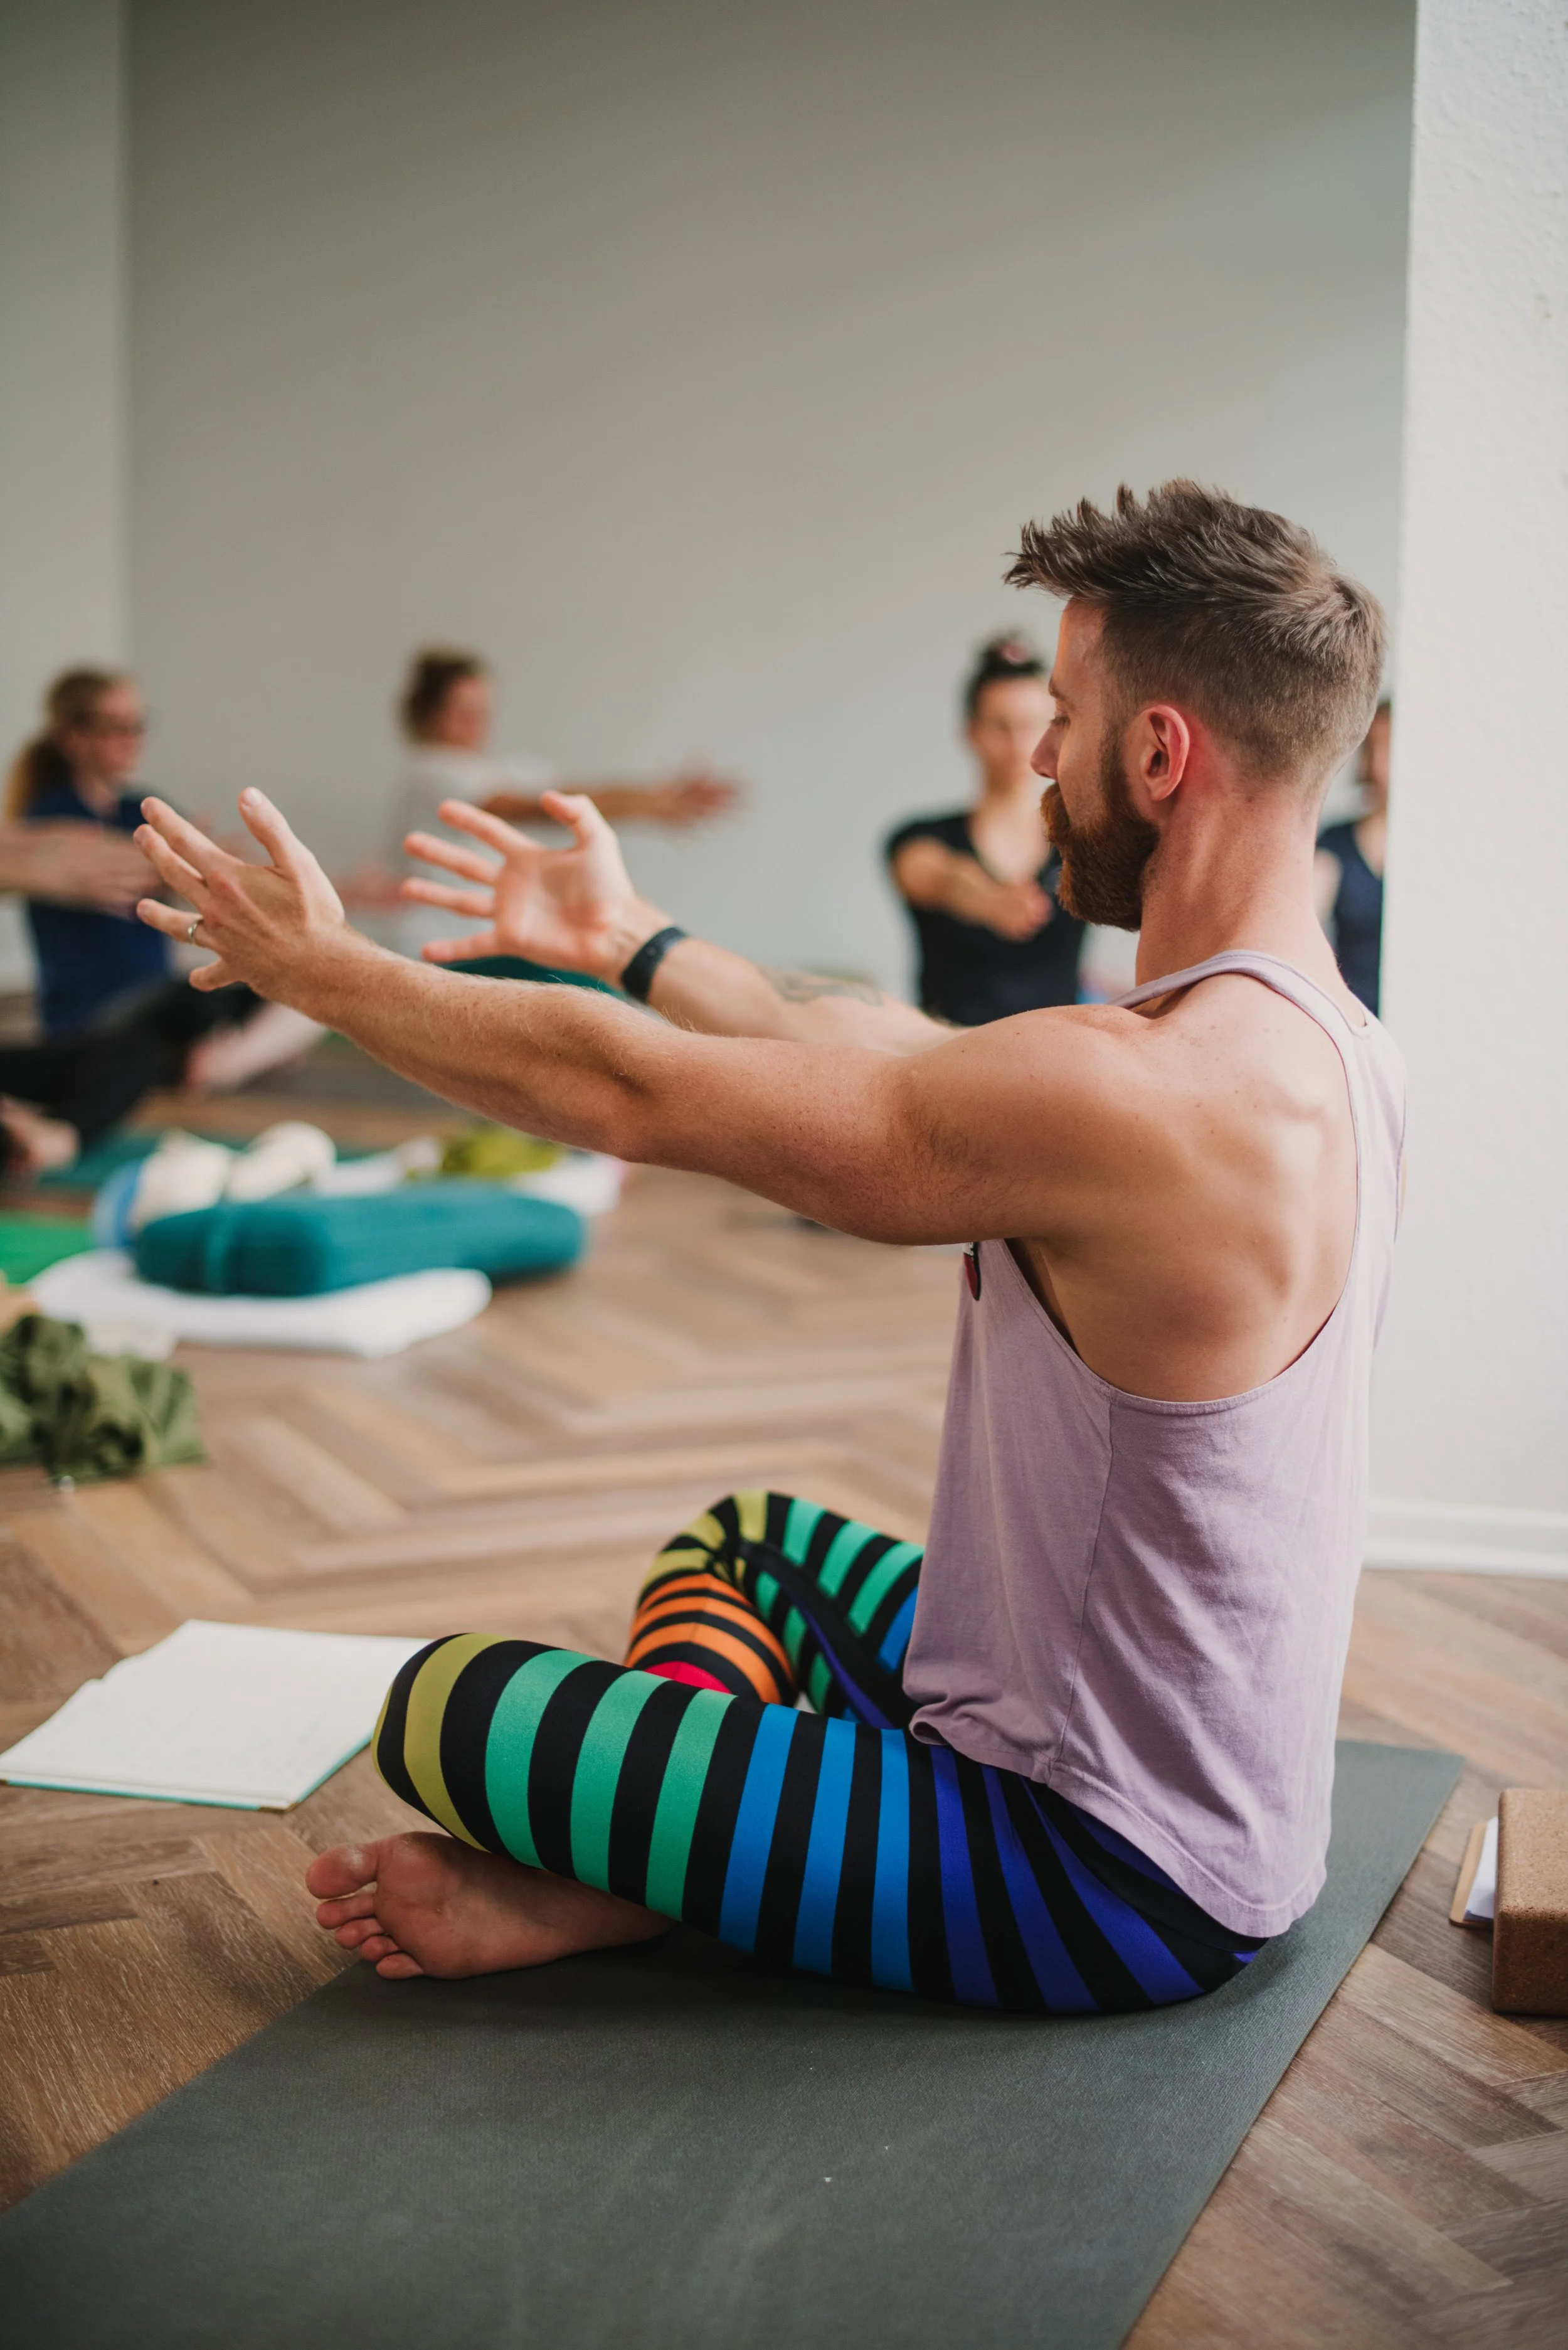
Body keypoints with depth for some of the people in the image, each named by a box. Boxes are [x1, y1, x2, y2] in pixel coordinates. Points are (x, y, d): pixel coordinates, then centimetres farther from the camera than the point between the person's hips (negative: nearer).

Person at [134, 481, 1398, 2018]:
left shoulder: (1139, 1094, -29)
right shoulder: (1318, 1035, 1)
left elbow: (635, 1096, -20)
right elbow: (876, 1052, 14)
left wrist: (317, 967, -6)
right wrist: (631, 941, 25)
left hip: (1110, 1889, -9)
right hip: (1213, 1804, 9)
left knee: (446, 1710, -9)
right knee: (747, 1540, 28)